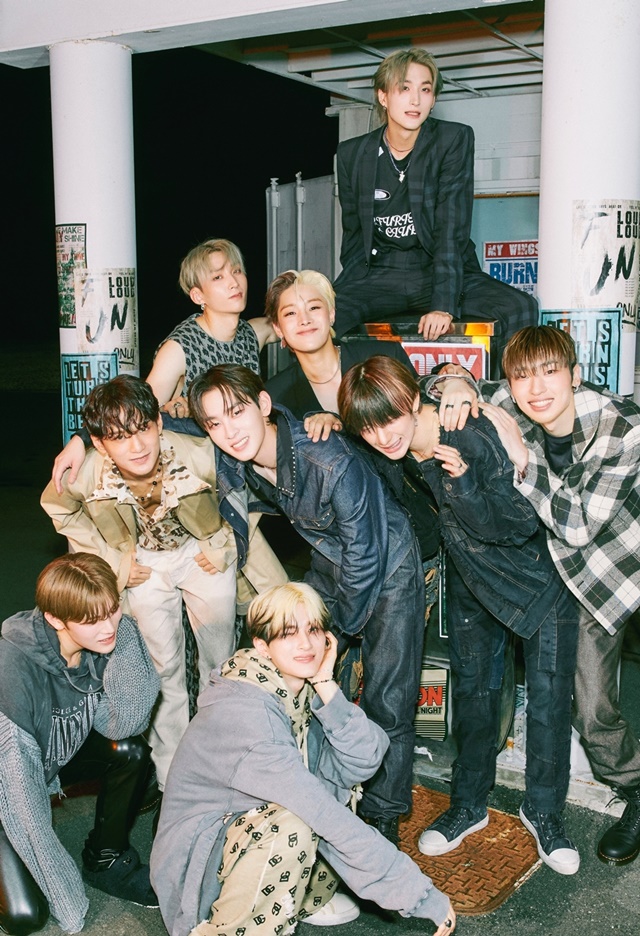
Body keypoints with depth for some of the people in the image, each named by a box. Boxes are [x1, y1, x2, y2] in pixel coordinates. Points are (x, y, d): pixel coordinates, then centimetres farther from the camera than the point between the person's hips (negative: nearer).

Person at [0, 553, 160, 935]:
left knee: (131, 751, -21)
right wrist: (64, 894, -26)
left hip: (63, 753, 5)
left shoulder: (104, 639, -20)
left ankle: (106, 861, 2)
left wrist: (123, 639, -36)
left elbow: (123, 724, -24)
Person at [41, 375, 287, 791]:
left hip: (201, 549, 0)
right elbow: (59, 509, -6)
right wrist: (112, 561, -9)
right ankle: (171, 769, 25)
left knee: (221, 655, 12)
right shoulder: (85, 476, -31)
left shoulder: (200, 456, -36)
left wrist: (224, 544, -9)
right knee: (163, 666, 3)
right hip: (144, 561, 0)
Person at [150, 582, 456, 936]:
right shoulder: (241, 713, -30)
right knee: (291, 825, -33)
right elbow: (325, 817, -33)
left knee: (336, 771, -4)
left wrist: (326, 686, -26)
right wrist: (423, 897, -31)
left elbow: (364, 762, -16)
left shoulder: (304, 691, -4)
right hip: (195, 859, -8)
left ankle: (306, 897, 12)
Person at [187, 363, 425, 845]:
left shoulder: (331, 462, -37)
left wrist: (345, 626, -12)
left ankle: (383, 815, 18)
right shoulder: (229, 463, -19)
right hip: (328, 567, 6)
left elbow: (365, 553, -25)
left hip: (387, 569, -6)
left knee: (388, 702, -3)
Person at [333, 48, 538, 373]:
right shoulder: (351, 154, 4)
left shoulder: (454, 139, -5)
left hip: (442, 271, -1)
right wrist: (347, 293, -8)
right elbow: (354, 235, 10)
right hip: (378, 274, 1)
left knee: (521, 310, -28)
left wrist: (443, 304, -24)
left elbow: (453, 227, -13)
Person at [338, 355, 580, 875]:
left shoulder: (477, 436, -34)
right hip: (472, 574, 5)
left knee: (549, 697, 0)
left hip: (538, 573, -5)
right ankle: (468, 806, 29)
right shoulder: (401, 447, -15)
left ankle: (544, 811, 21)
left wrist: (462, 483, -41)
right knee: (473, 690, 12)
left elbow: (522, 524, -28)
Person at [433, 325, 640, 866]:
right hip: (584, 575, 4)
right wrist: (456, 384, -25)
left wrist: (521, 455, -36)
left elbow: (578, 524, -34)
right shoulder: (508, 407, -17)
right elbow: (446, 389, 0)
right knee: (591, 711, 3)